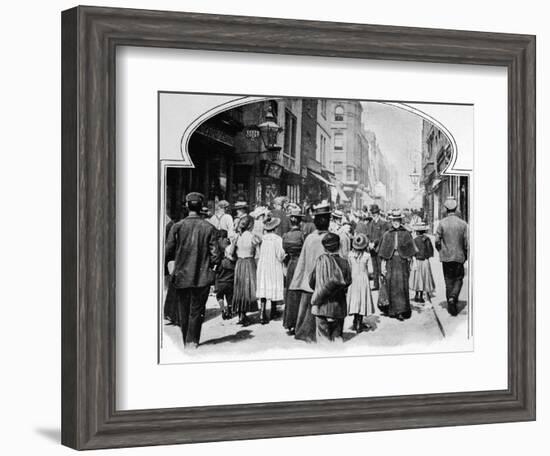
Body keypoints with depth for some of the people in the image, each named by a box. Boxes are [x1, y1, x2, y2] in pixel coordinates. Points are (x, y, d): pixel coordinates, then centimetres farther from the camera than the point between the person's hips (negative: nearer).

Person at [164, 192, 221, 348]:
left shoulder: (177, 226, -7)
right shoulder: (209, 228, -7)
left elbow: (168, 251, -6)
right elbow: (215, 254, -7)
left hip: (182, 275, 1)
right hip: (202, 276, -1)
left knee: (184, 310, 13)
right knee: (197, 309, 7)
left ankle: (186, 341, 21)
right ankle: (192, 340, 3)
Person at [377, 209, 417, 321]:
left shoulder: (406, 234, 3)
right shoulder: (387, 235, 6)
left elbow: (410, 252, 4)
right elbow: (383, 253, 6)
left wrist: (409, 264, 0)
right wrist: (383, 265, 0)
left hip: (402, 262, -1)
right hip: (390, 262, 1)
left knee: (402, 285, -7)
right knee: (391, 285, 3)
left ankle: (401, 311, -7)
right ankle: (392, 310, 16)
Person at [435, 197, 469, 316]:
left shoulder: (442, 223, -7)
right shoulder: (463, 224, -5)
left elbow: (437, 241, -8)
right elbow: (467, 243, -5)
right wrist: (466, 256, 10)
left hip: (446, 257, 0)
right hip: (459, 256, 0)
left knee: (449, 281, 10)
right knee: (458, 279, 11)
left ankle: (451, 306, 11)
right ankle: (453, 298, -14)